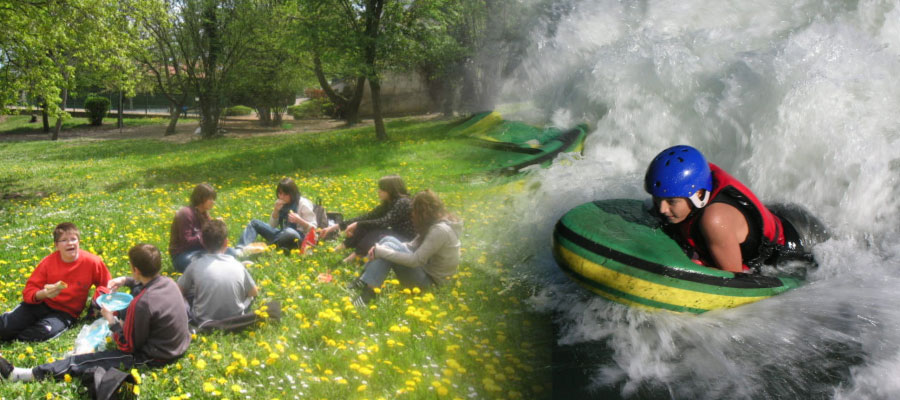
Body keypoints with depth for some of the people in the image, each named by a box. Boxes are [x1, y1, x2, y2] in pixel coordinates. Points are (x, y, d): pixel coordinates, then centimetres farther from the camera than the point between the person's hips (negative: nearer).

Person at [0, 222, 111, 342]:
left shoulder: (92, 262, -13)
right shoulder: (48, 262, -9)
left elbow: (105, 284, 3)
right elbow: (28, 292, -8)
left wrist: (99, 296, -18)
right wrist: (43, 293, -30)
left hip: (65, 313, -1)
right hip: (41, 304, 1)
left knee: (44, 332, -30)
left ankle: (11, 339, -1)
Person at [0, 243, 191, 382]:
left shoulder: (141, 304, -29)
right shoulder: (169, 282, -6)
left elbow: (128, 347, -17)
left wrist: (112, 321, -5)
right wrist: (126, 280, 9)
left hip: (156, 357, -8)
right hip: (180, 343, 8)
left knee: (85, 361, -3)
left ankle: (22, 375, 1)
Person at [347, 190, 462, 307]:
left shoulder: (440, 230, -25)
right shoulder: (434, 223, 5)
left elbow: (415, 260, -28)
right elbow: (414, 246, 8)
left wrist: (381, 251, -24)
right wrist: (380, 249, -5)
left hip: (430, 280, -10)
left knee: (388, 246, -21)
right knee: (388, 240, 0)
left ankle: (368, 290, -20)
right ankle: (364, 281, -4)